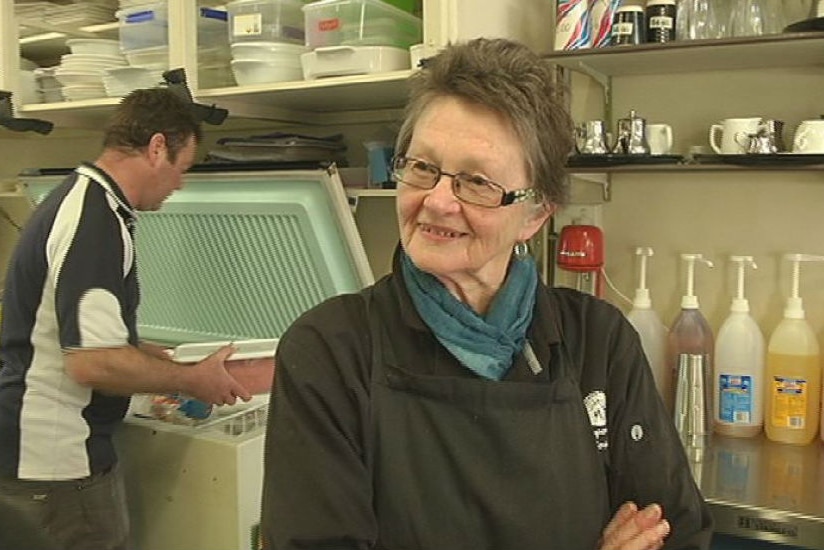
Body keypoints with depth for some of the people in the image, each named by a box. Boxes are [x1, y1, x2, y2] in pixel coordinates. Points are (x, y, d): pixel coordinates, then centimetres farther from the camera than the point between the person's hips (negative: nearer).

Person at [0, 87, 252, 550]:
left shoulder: (76, 198, 9)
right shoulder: (96, 220, -22)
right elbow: (91, 363, -27)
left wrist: (146, 354, 16)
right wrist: (193, 380, -14)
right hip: (57, 461, -10)